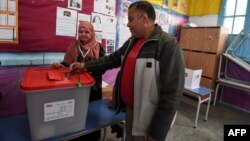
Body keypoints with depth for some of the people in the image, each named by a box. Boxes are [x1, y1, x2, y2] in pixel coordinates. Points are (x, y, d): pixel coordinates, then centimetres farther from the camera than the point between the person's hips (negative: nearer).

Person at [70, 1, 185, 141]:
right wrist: (85, 66, 9)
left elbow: (172, 94, -23)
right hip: (129, 108, 7)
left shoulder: (168, 45, -21)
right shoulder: (131, 42, 4)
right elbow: (112, 59, 14)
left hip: (150, 119, -7)